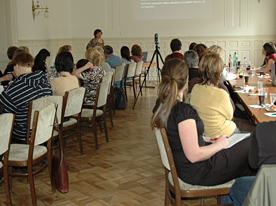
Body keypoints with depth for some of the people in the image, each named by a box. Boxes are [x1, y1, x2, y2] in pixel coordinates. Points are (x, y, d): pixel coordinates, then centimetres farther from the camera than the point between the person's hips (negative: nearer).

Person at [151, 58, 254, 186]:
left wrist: (204, 139, 13)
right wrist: (219, 144, -11)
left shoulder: (162, 107, 0)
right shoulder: (183, 110, -27)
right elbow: (194, 155, -26)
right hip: (198, 173, -9)